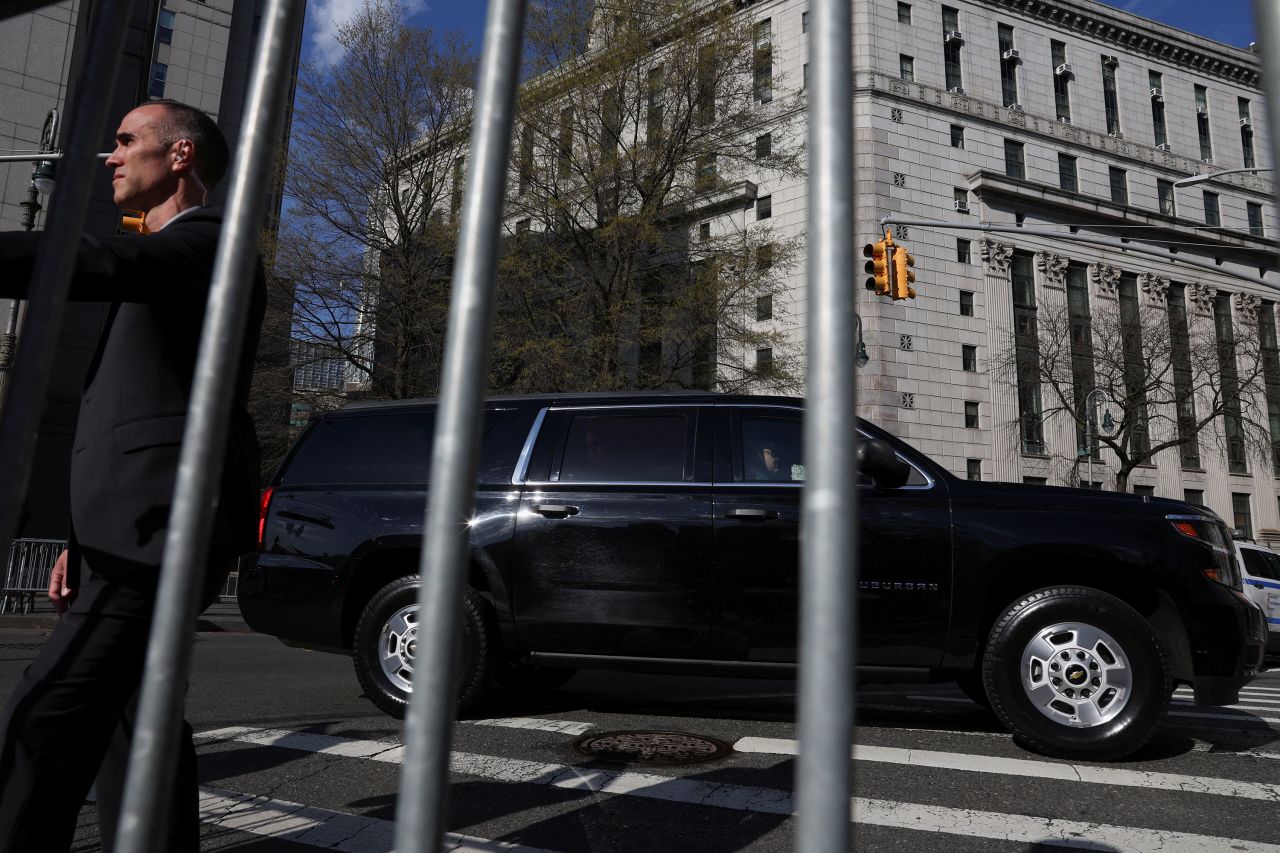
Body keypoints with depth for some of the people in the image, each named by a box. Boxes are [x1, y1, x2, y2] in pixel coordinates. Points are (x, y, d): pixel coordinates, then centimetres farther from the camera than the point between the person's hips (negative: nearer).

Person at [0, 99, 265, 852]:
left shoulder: (206, 243, -6)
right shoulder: (164, 259, 25)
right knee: (142, 720, 16)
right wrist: (88, 535, 22)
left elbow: (94, 264, -30)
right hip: (135, 534, 10)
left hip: (159, 535, -10)